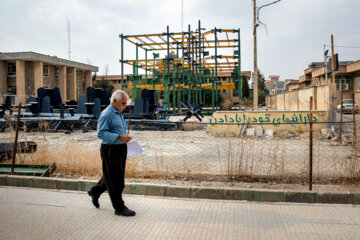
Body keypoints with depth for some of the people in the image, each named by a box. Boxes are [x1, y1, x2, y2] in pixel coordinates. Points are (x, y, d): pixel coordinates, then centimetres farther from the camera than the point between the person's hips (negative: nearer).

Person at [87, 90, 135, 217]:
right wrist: (119, 137, -27)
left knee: (112, 177, 19)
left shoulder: (119, 113, 16)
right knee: (115, 179, -1)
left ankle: (95, 191, 40)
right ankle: (119, 208, 9)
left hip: (120, 149, 10)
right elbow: (101, 133, -20)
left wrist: (125, 138, 12)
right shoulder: (106, 114, -15)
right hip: (110, 150, -10)